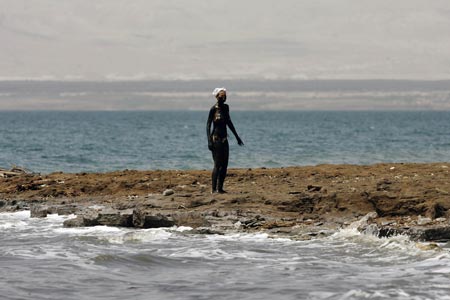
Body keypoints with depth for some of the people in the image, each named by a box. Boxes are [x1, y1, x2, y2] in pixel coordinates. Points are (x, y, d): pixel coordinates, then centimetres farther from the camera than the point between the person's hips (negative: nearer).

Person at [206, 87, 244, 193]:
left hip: (224, 139, 7)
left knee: (224, 165, 4)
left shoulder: (226, 108, 10)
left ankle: (220, 188, 7)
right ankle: (214, 188, -6)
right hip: (216, 139, -7)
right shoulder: (213, 109, -10)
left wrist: (237, 137, 25)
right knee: (217, 164, -10)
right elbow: (208, 125, -10)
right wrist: (209, 140, -19)